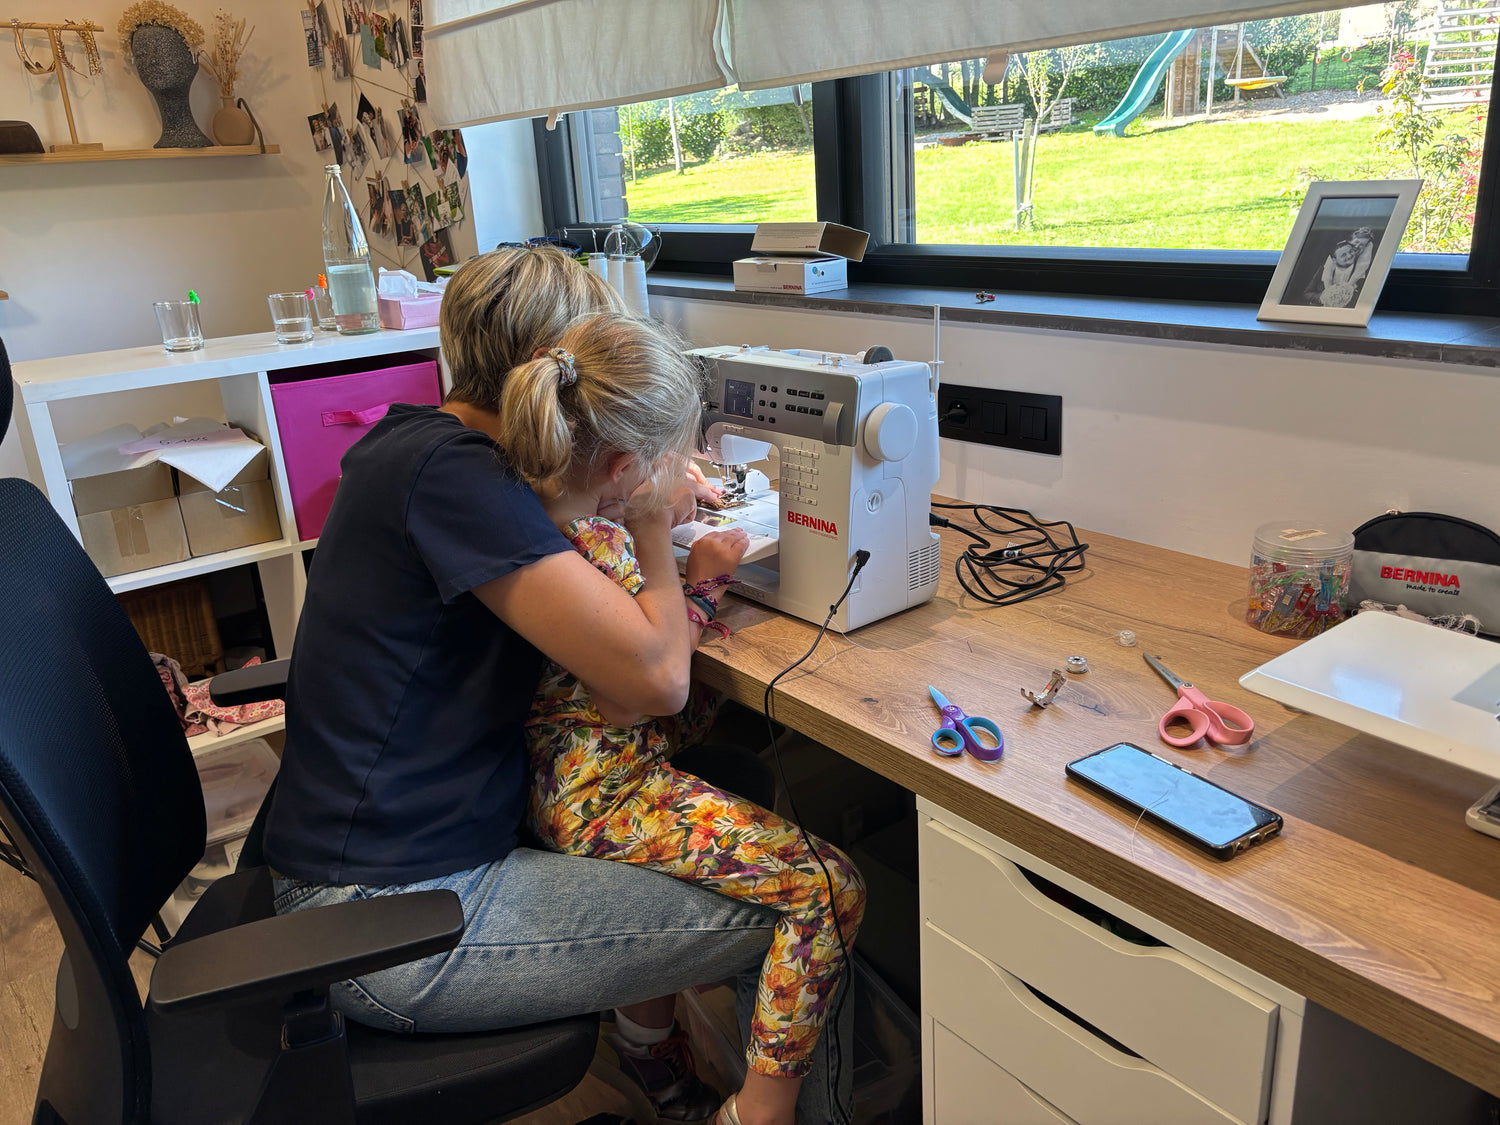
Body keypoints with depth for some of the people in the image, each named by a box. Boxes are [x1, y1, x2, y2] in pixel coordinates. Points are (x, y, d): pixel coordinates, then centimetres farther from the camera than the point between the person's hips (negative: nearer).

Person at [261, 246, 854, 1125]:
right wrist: (655, 529, -9)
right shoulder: (454, 473, -23)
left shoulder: (419, 442, 7)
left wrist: (661, 558, 2)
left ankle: (650, 1038, 31)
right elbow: (658, 677, -27)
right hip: (400, 923, -10)